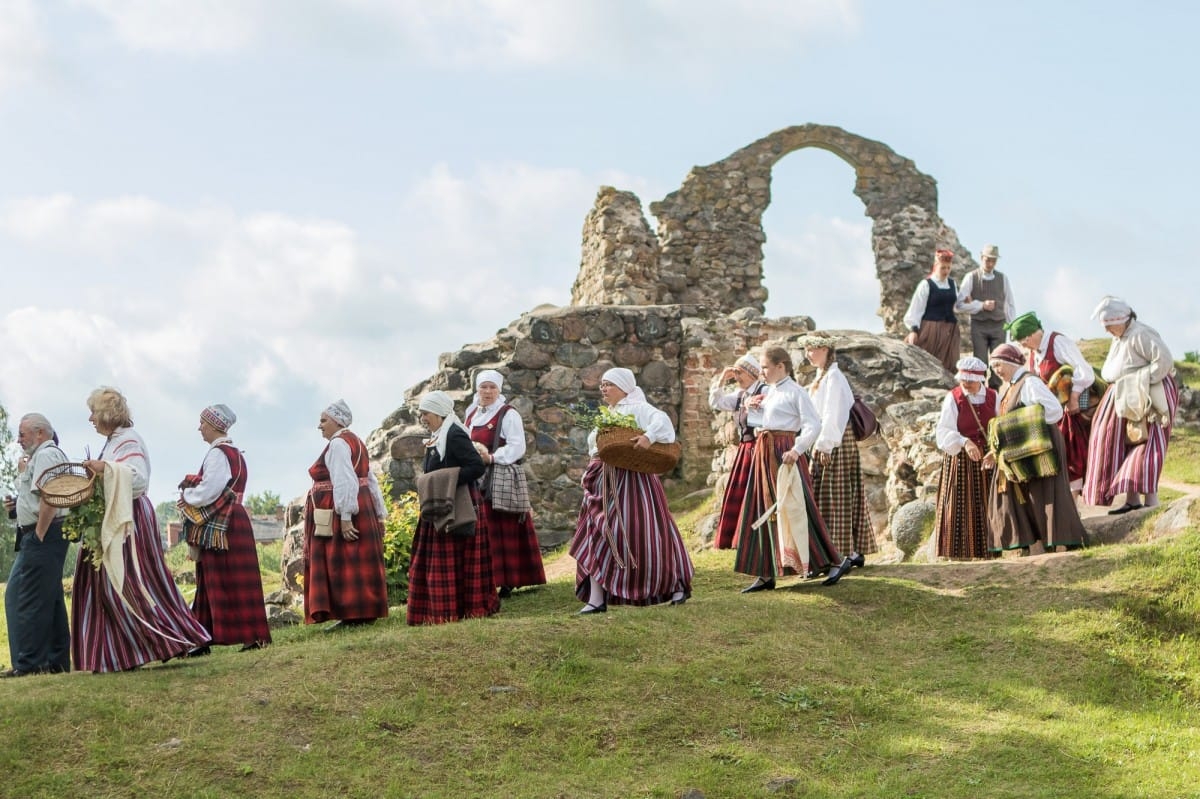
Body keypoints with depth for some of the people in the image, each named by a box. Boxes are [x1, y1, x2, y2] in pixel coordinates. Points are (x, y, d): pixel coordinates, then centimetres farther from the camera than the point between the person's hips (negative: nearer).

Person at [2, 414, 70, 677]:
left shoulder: (45, 455, -10)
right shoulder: (52, 454, 22)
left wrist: (38, 535, -21)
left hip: (42, 535, -11)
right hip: (48, 536, 11)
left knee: (29, 598, -9)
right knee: (50, 598, 12)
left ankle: (29, 663, -9)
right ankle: (57, 660, 15)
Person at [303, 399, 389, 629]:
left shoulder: (338, 443, -11)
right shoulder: (355, 441, 19)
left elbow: (344, 482, -21)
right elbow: (371, 481, 18)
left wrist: (345, 517, -26)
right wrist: (379, 515, 17)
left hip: (340, 510, -10)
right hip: (362, 506, 10)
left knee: (345, 563, -7)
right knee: (360, 563, 10)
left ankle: (354, 616, -7)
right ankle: (364, 613, 13)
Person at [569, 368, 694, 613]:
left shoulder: (636, 408, -6)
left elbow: (661, 420, -23)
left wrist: (649, 436, -39)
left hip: (632, 480, -8)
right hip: (605, 483, 8)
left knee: (640, 533, -4)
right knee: (597, 536, -1)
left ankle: (676, 585, 16)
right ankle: (596, 599, -2)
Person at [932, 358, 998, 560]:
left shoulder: (993, 398, 5)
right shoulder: (953, 398, -3)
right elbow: (944, 431, -14)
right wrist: (965, 443, -31)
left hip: (988, 459, 3)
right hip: (960, 459, -3)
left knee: (987, 504, 4)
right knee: (961, 504, -4)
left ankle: (987, 550, 9)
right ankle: (960, 552, -1)